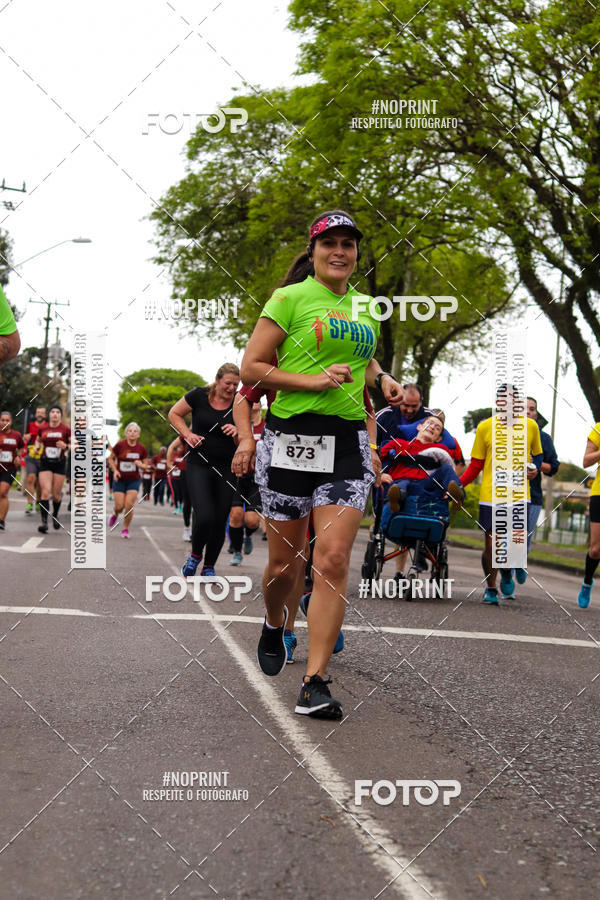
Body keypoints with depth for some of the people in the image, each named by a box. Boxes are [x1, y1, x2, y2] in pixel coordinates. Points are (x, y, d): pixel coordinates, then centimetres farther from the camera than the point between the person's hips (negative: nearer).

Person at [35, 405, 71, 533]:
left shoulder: (66, 429, -3)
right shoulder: (43, 429, 4)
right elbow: (38, 440, 25)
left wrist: (66, 446, -18)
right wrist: (37, 447, 4)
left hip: (60, 464, -1)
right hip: (45, 464, 1)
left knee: (56, 495, 6)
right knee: (45, 492, -13)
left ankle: (55, 515, 35)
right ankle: (44, 521, -15)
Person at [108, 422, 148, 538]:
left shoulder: (142, 448, -5)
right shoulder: (120, 445, -10)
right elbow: (111, 459, 4)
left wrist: (141, 465, -15)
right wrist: (115, 470, -10)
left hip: (134, 480, 1)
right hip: (120, 480, -1)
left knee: (129, 505, -10)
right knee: (119, 506, -4)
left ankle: (126, 529, 9)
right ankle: (115, 514, 35)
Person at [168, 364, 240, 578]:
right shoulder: (199, 396, -3)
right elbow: (174, 414, 10)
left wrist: (237, 433, -17)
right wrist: (188, 434, -4)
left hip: (226, 469, 2)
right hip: (199, 465, -2)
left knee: (220, 521, 3)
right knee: (204, 516, -17)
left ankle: (209, 567, 22)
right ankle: (195, 555, 12)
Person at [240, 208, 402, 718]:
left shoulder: (366, 309, 15)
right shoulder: (290, 299, -1)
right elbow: (251, 368, -4)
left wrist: (383, 379, 14)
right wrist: (312, 380, -13)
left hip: (347, 444, 3)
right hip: (290, 437, -3)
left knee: (333, 560, -10)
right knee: (285, 564, 4)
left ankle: (315, 684, -8)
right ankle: (274, 627, 38)